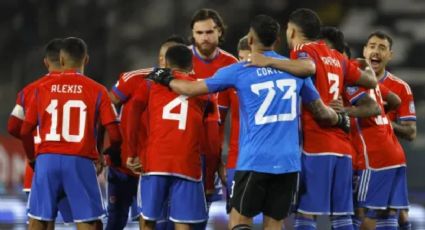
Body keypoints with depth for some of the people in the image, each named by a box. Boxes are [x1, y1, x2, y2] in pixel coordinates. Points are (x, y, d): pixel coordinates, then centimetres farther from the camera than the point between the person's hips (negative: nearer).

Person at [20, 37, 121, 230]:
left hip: (47, 159, 2)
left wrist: (32, 156, 27)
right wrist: (110, 153, 19)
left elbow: (25, 132, 8)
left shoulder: (43, 89, 6)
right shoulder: (97, 91, 1)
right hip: (80, 162, -2)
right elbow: (114, 135, -3)